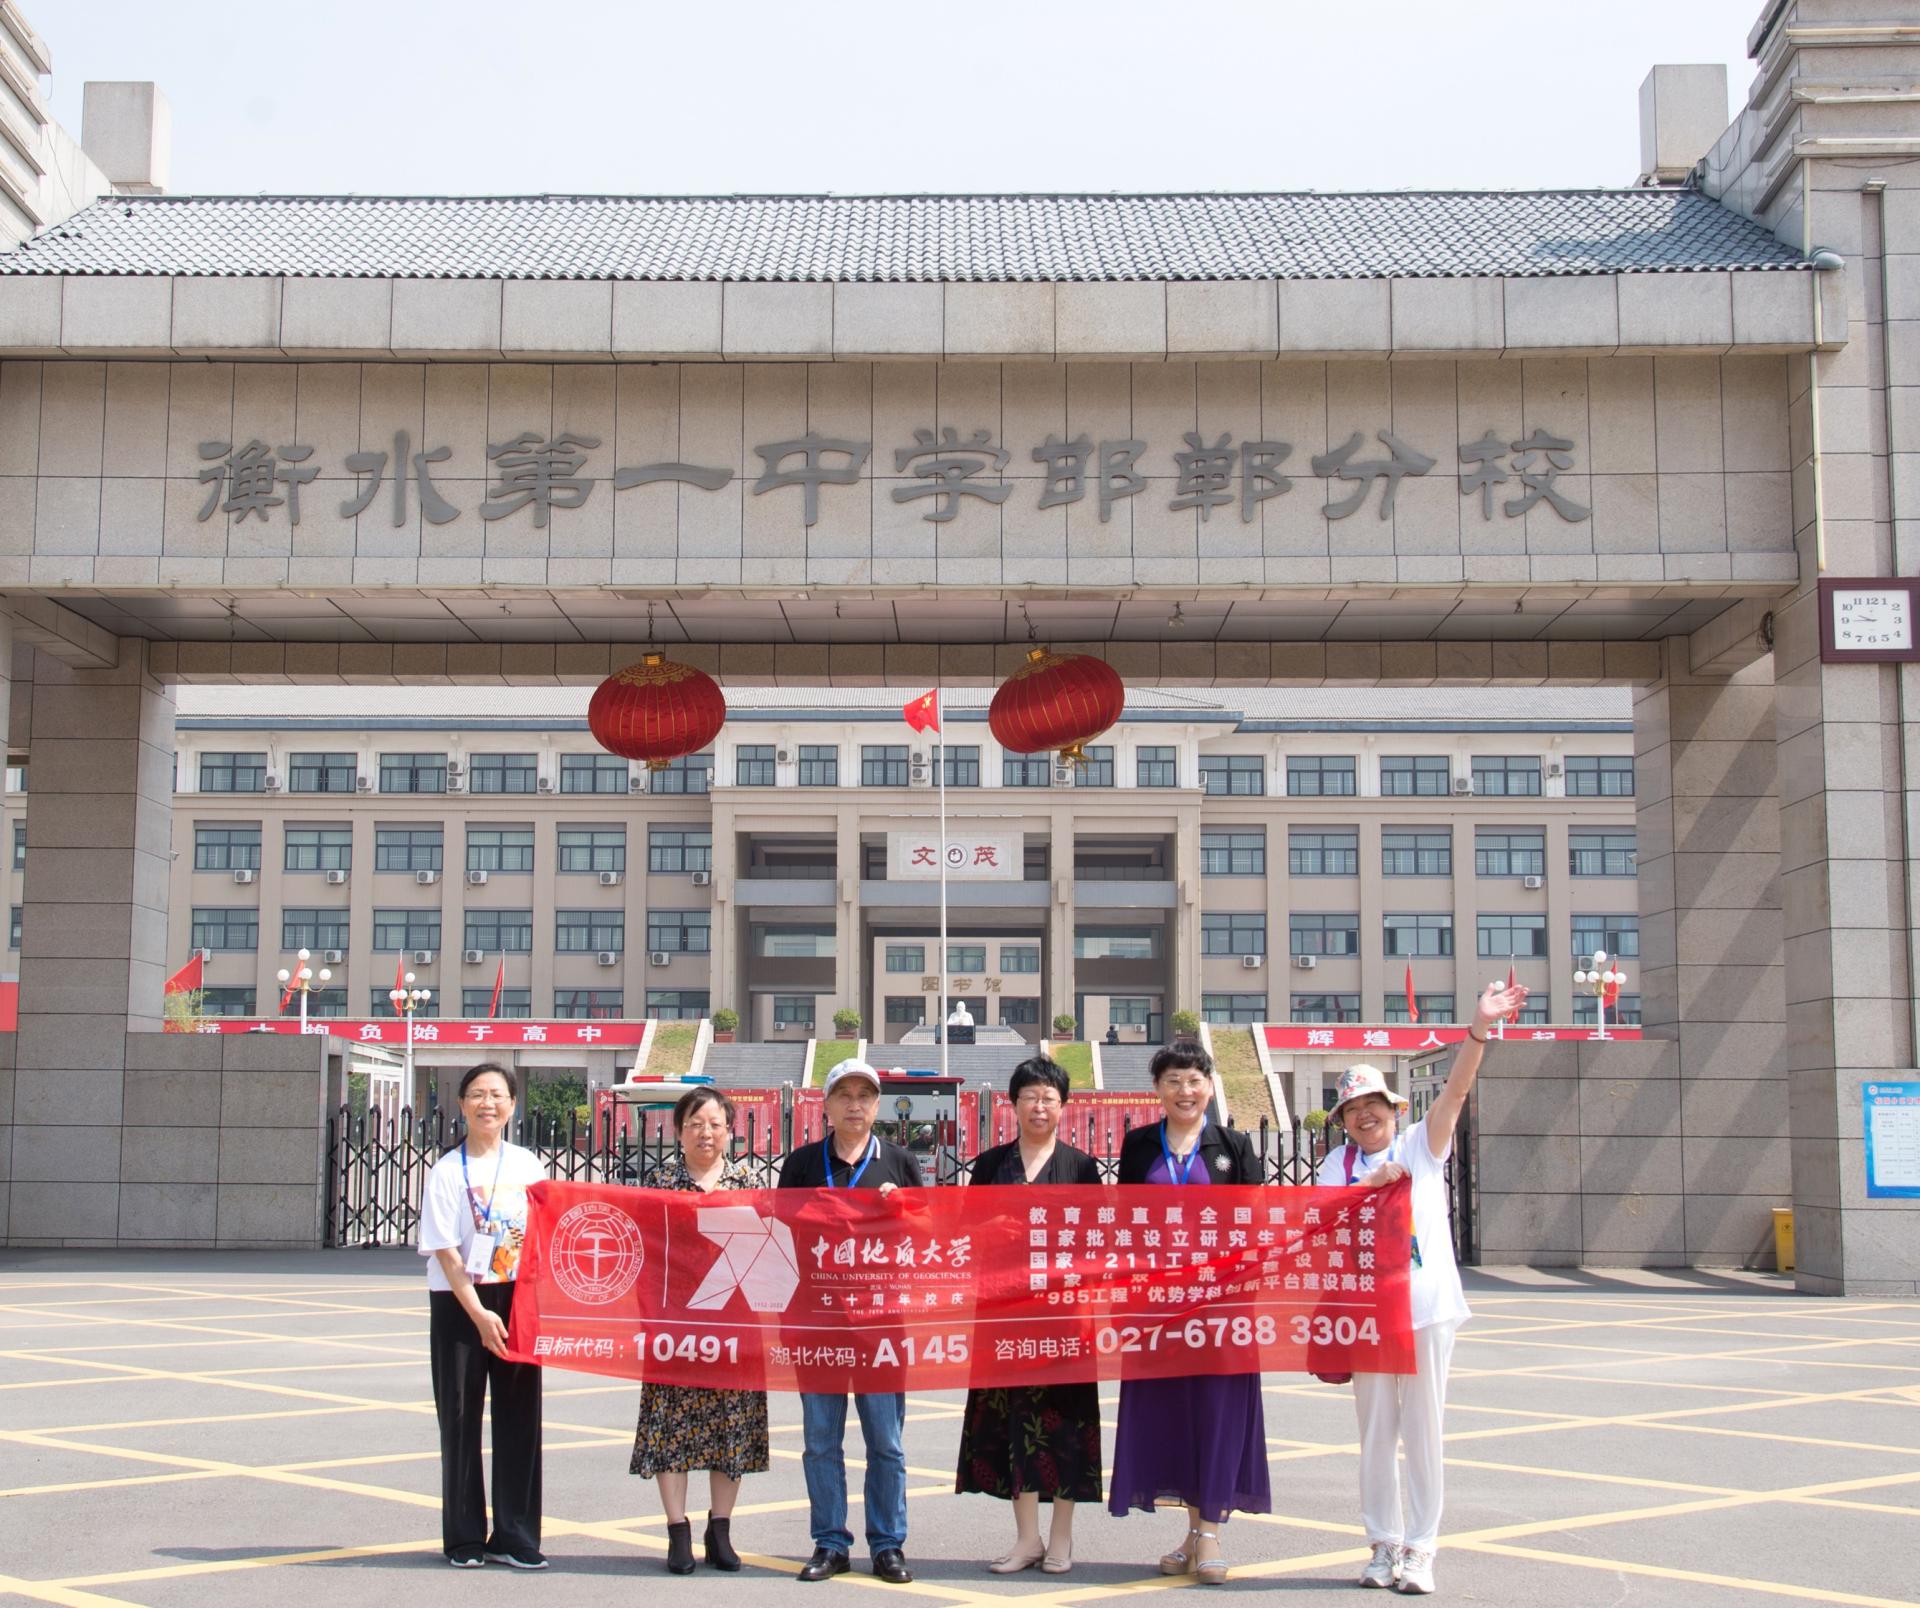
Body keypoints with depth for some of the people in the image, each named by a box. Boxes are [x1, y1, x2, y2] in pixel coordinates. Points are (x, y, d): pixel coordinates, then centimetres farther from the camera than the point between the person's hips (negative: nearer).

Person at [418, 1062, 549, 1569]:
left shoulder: (528, 1166, 7)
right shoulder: (448, 1172, -3)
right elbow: (446, 1251, -9)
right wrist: (479, 1313, -16)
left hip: (517, 1299, 3)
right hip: (459, 1303, -3)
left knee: (519, 1418, 3)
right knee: (461, 1419, 2)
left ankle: (513, 1535, 11)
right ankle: (464, 1537, 12)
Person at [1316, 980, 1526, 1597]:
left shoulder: (1421, 1145, 3)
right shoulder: (1337, 1165, 5)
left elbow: (1456, 1089, -11)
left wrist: (1479, 1029, -24)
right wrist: (1371, 1185, -21)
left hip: (1425, 1304, -1)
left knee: (1422, 1429, 2)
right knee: (1375, 1431, 8)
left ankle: (1420, 1549, 10)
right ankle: (1384, 1544, 19)